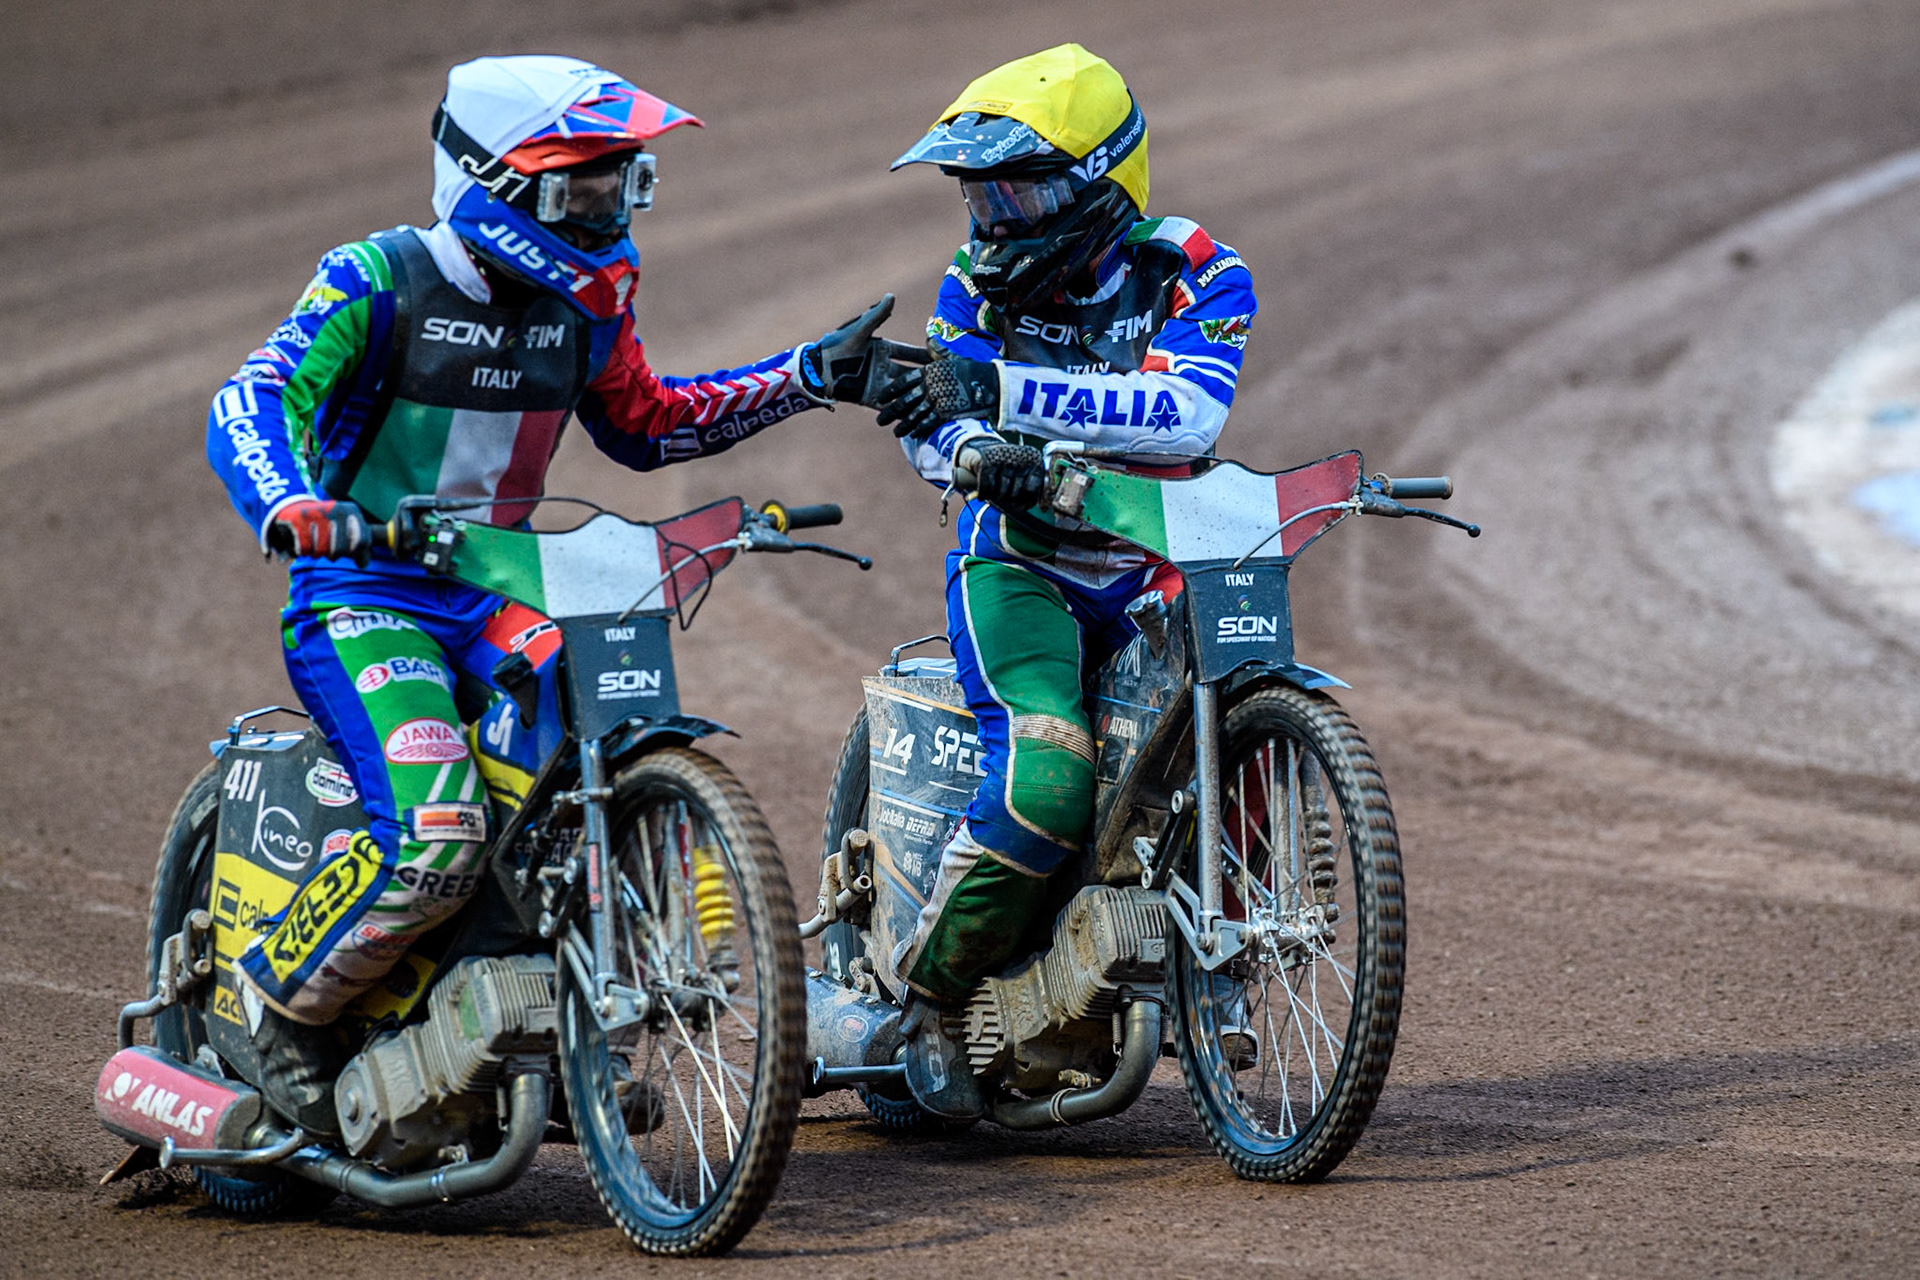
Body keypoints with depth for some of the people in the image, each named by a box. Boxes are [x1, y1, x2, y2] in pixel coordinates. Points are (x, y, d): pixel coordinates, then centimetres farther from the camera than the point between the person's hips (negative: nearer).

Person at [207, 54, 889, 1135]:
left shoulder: (589, 291, 5)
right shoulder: (377, 281, -14)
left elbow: (641, 424, 21)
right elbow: (251, 403, -24)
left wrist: (808, 378, 14)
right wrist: (290, 506, -45)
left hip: (495, 593, 6)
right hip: (360, 595, -6)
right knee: (437, 839, -28)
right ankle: (281, 998, -3)